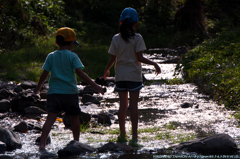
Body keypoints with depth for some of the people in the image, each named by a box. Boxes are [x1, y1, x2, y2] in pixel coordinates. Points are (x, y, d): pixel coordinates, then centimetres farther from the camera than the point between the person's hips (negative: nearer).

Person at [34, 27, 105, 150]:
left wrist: (38, 87, 25)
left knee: (50, 118, -6)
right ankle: (76, 142, 26)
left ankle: (42, 144, -20)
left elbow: (44, 74, 8)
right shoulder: (72, 56, -5)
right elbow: (80, 73, -14)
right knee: (74, 118, 16)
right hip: (70, 92, -2)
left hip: (54, 92, 2)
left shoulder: (51, 56, 5)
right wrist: (94, 85, -14)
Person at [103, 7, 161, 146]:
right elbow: (139, 57, -12)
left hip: (120, 76, 3)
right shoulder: (137, 38, -8)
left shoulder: (116, 39, 1)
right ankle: (134, 135, 1)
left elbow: (113, 59, 2)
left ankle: (122, 134, 10)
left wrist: (106, 70, 19)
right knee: (133, 104, 0)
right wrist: (154, 64, -3)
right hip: (134, 75, -3)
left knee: (123, 104, 9)